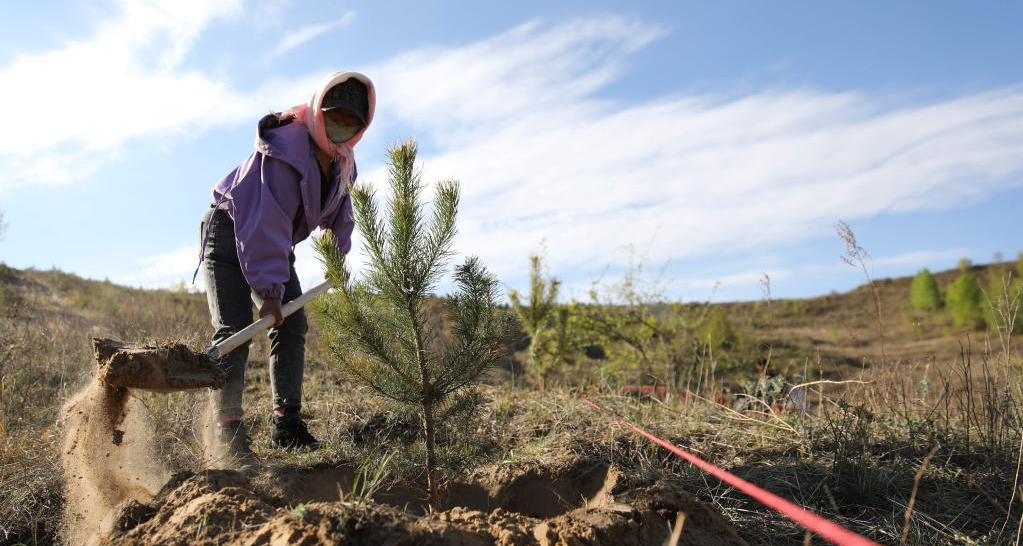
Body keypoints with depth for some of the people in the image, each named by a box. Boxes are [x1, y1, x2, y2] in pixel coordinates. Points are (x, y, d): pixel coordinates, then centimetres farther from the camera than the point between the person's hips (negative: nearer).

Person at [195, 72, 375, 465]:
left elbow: (338, 209, 16)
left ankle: (287, 425, 3)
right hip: (230, 233, -8)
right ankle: (225, 431, -15)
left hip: (271, 243, 8)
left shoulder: (341, 162, -2)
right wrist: (269, 288, -39)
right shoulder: (285, 151, -29)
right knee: (233, 328, -17)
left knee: (292, 325, -2)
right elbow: (267, 220, -35)